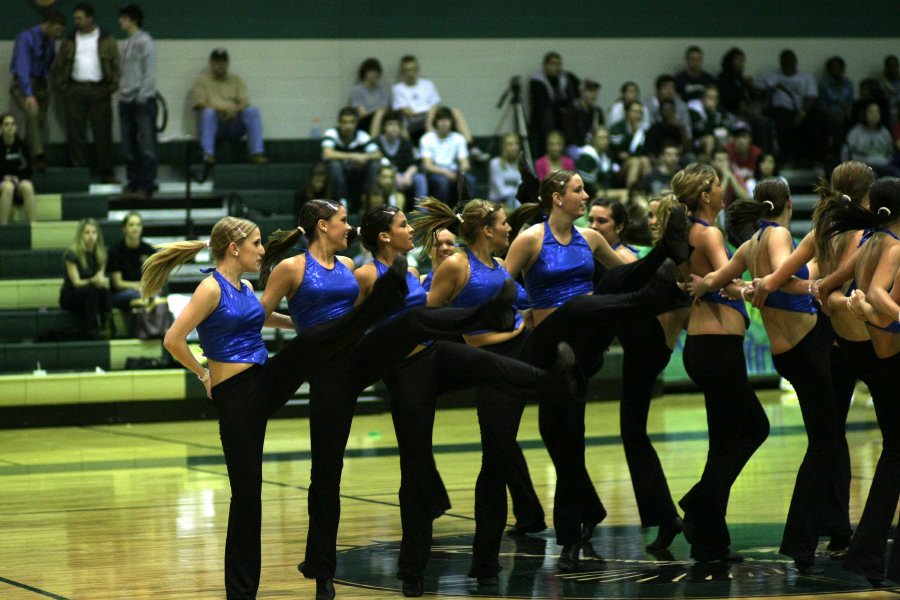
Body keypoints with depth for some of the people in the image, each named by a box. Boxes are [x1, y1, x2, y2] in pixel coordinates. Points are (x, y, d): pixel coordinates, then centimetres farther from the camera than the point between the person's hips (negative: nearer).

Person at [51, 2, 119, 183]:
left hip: (99, 90, -2)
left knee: (103, 133, -2)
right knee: (75, 133, -1)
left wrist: (112, 87, -6)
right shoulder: (69, 42, 11)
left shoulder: (106, 41, 6)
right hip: (75, 91, 2)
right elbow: (57, 67, 13)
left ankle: (106, 173, 4)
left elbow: (116, 66, 3)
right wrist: (61, 87, 4)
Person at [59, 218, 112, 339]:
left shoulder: (101, 253, 3)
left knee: (104, 290, -30)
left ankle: (104, 326, -27)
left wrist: (101, 280, -26)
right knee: (90, 290, -36)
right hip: (70, 296, -4)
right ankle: (90, 331, -34)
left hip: (90, 296, 4)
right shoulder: (72, 254, -14)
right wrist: (92, 281, -38)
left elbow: (101, 278, 0)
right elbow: (76, 282, -18)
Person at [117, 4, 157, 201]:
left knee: (146, 145, -5)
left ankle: (146, 186, -5)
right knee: (129, 147, 7)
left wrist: (142, 96, -16)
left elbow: (150, 72, -12)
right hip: (126, 100, 8)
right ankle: (133, 184, 12)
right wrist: (121, 93, 9)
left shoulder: (144, 42, -7)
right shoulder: (127, 44, 16)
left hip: (143, 100, -8)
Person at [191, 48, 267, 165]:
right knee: (208, 112, -36)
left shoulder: (236, 80, 19)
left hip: (234, 125, 2)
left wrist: (234, 110, -16)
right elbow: (200, 104, -3)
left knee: (253, 111, -25)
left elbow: (244, 102, 7)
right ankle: (208, 154, -44)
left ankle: (256, 154, -32)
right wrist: (220, 110, -19)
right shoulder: (202, 80, 10)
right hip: (213, 124, -2)